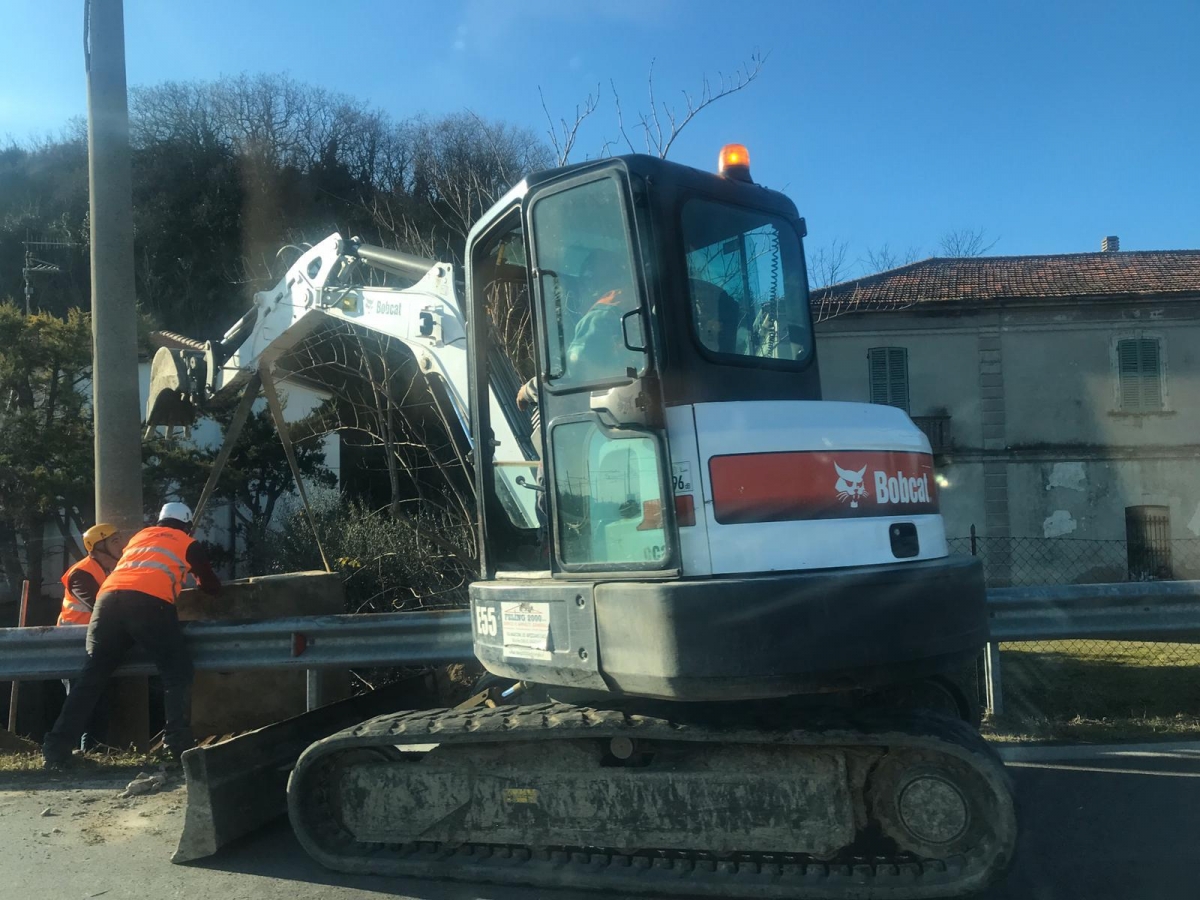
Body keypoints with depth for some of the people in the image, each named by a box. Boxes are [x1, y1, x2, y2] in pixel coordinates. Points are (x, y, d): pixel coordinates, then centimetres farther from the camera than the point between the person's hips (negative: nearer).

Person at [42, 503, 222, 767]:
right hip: (149, 601, -4)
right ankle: (179, 744, -11)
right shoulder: (188, 544, 24)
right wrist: (201, 581, 54)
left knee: (92, 677, 10)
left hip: (109, 597, 5)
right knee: (177, 674, 1)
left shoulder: (139, 536, 35)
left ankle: (56, 747, 6)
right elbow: (213, 587, 31)